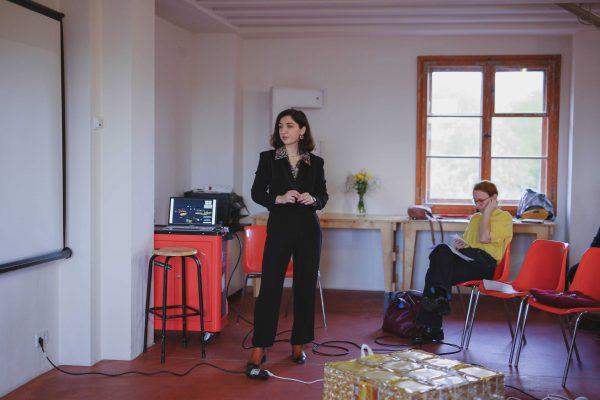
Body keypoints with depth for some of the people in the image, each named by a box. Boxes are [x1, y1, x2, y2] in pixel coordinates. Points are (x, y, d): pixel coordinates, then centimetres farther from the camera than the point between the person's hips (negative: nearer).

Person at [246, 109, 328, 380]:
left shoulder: (315, 162, 5)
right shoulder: (268, 158, 1)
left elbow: (323, 196, 12)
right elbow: (257, 193, 2)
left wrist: (313, 200, -10)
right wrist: (279, 199, -15)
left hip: (308, 230, 2)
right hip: (279, 228, -2)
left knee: (305, 288, 7)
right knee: (269, 288, -7)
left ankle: (298, 344, 23)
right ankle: (257, 354, -5)